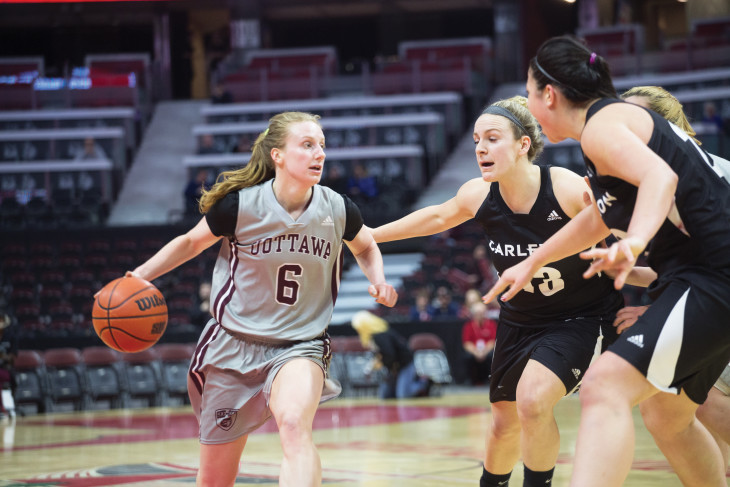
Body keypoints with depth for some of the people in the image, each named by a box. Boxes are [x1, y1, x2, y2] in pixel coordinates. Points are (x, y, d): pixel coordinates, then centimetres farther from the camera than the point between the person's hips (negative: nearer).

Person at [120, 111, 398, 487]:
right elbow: (191, 242, 5)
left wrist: (378, 280, -3)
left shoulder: (337, 210, -7)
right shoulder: (240, 204, -13)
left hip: (300, 346, 0)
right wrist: (142, 274, -7)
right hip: (236, 342, 0)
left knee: (294, 424, -34)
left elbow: (365, 247, 17)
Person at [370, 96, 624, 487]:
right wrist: (371, 234, 16)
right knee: (504, 422, 13)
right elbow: (437, 217, 9)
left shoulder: (569, 189, -28)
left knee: (532, 400, -26)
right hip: (520, 319, 5)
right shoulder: (478, 196, -13)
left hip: (580, 316, -5)